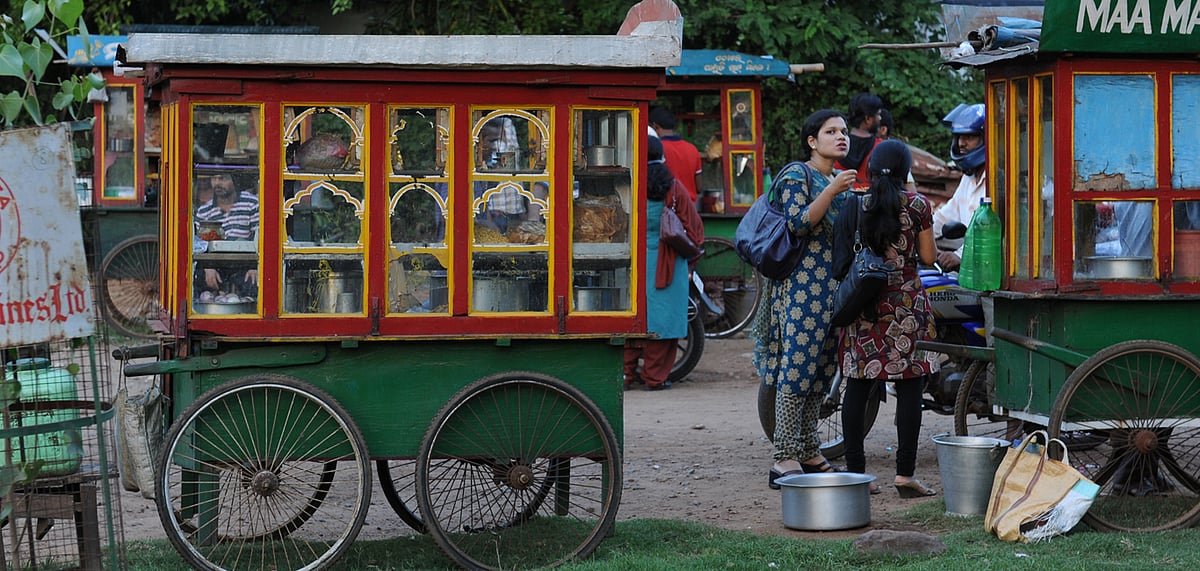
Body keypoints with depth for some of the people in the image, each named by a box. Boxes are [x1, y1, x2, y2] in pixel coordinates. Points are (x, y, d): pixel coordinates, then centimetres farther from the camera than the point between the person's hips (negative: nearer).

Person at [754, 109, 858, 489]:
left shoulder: (841, 180, 19)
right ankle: (785, 461, -12)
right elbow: (799, 223, -18)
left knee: (821, 372, 9)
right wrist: (832, 191, -23)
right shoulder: (797, 176, -5)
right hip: (803, 284, -8)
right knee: (797, 369, -11)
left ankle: (809, 454, 15)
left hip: (835, 286, 8)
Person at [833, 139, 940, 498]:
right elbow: (928, 257, 0)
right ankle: (905, 473, -4)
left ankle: (855, 471, 7)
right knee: (909, 387, 0)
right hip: (906, 301, -3)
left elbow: (844, 260, 5)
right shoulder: (917, 205, -4)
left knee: (857, 387, 6)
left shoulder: (857, 206, 3)